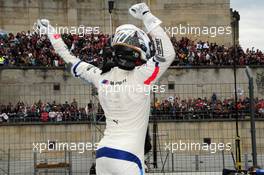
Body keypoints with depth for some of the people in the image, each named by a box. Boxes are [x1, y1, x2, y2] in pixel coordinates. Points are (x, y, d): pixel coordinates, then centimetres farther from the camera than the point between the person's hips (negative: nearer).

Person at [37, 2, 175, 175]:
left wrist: (52, 33, 28)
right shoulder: (140, 76, -13)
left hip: (102, 152, 7)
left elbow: (73, 62, 16)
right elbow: (168, 54, -14)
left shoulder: (102, 77, 4)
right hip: (127, 158, -7)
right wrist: (148, 17, -10)